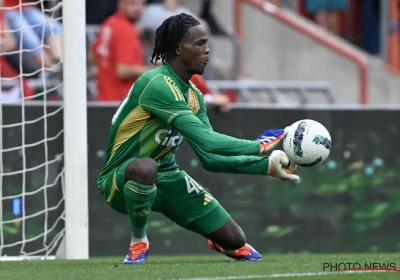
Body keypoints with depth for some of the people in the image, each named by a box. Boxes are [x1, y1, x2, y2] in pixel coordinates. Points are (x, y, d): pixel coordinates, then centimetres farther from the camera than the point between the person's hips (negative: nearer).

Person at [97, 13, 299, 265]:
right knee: (145, 167, -44)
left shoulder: (194, 96, 4)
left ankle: (220, 243, 38)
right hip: (121, 180, -7)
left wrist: (267, 165, -5)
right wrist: (259, 146, -24)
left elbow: (210, 158, 3)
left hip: (166, 177, 8)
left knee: (234, 240, -2)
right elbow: (206, 140, -32)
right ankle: (138, 242, -16)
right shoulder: (158, 85, -26)